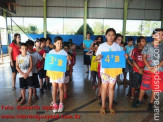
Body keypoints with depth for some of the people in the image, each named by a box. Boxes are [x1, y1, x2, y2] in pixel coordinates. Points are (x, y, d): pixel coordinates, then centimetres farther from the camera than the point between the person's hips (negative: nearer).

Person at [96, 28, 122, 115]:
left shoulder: (117, 46, 4)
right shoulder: (102, 46, -2)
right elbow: (97, 57, -2)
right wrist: (98, 57, -25)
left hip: (114, 69, 2)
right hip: (104, 69, -1)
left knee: (111, 87, 9)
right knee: (104, 87, 5)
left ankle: (110, 106, 25)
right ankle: (103, 106, 21)